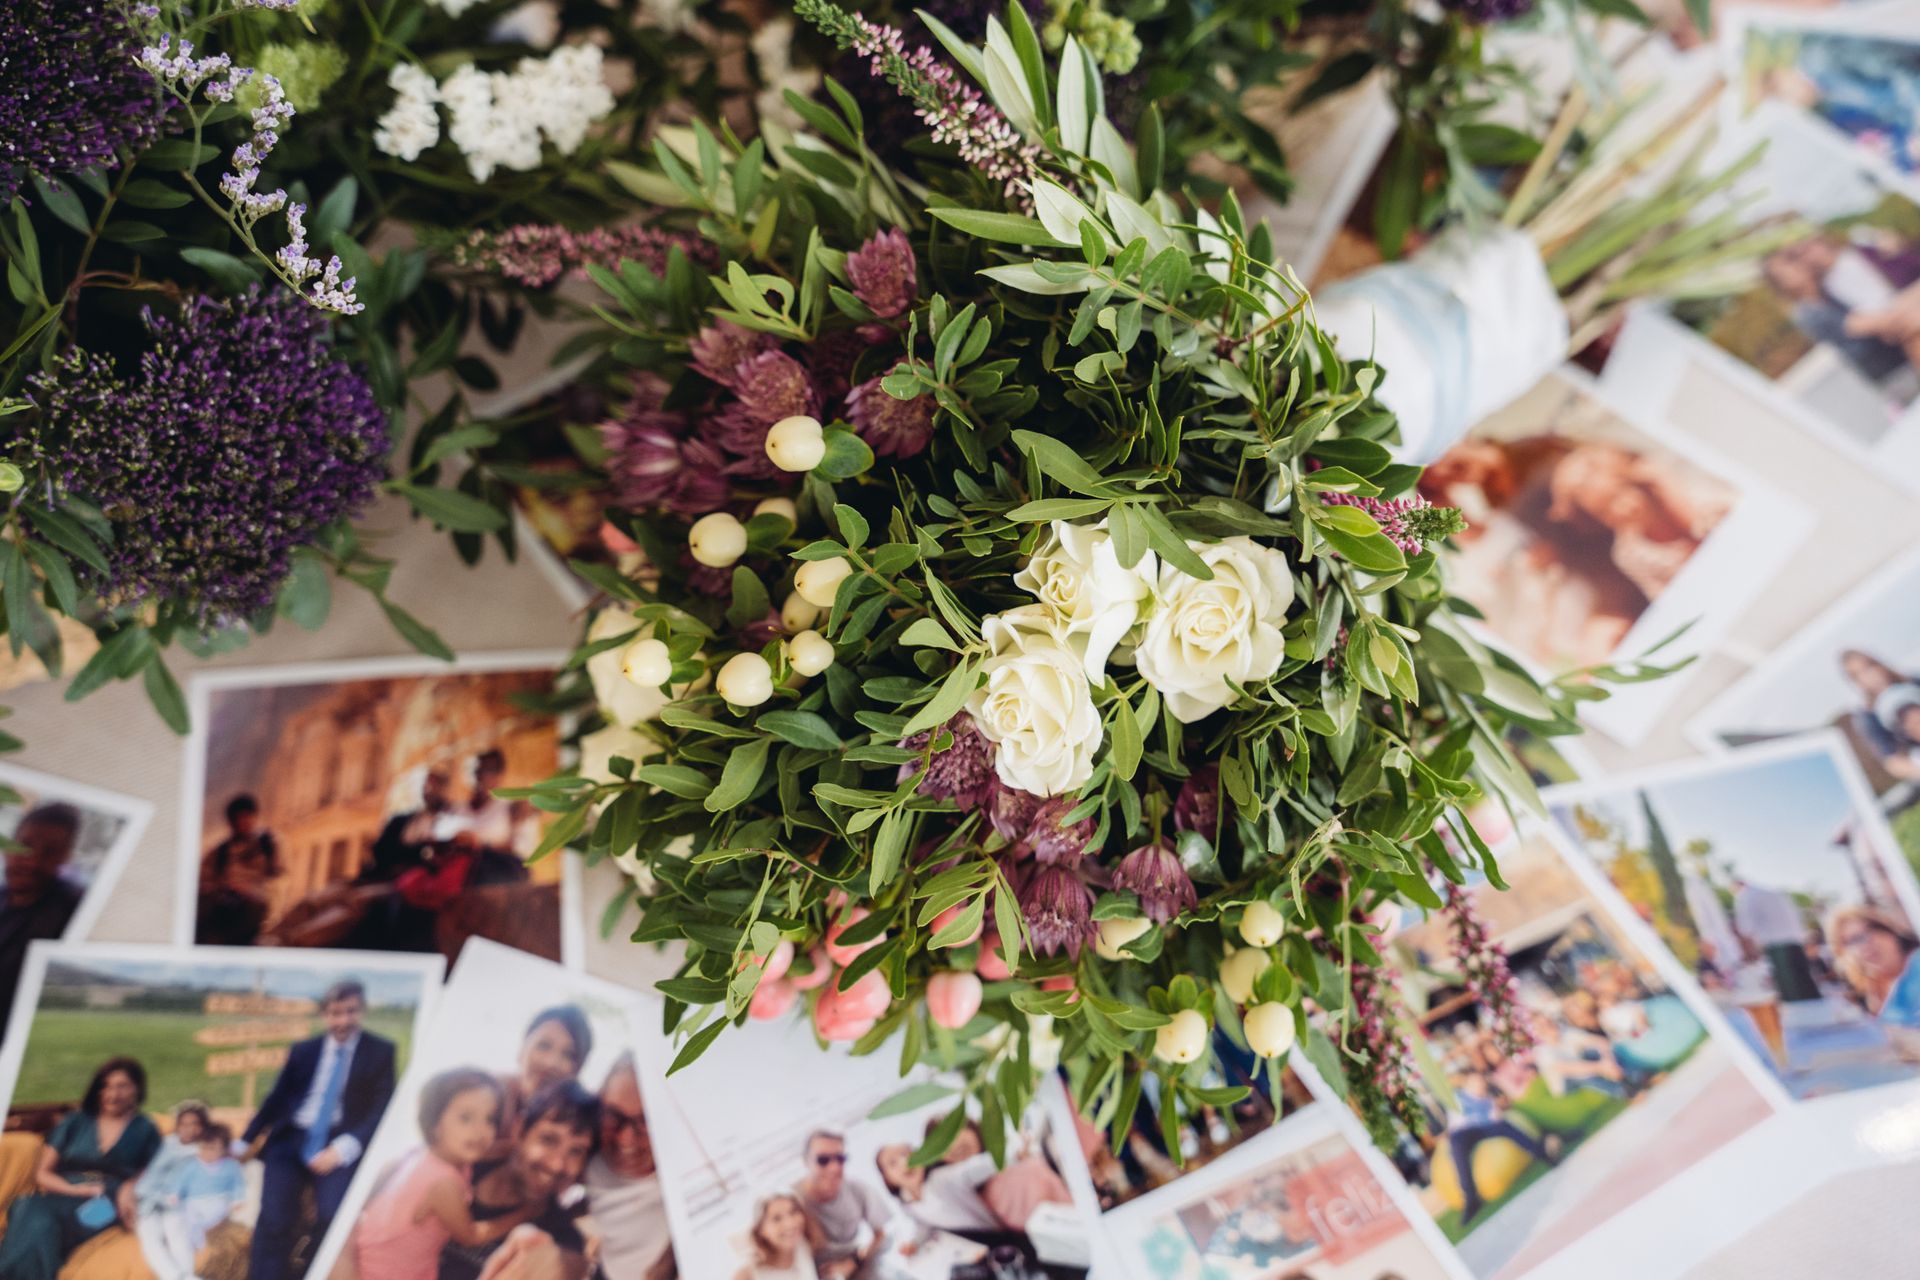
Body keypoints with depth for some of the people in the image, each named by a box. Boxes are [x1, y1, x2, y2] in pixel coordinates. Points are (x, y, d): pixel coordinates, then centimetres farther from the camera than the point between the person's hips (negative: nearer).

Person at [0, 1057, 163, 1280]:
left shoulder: (145, 1131, 19)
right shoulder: (74, 1123, 23)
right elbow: (42, 1174, 17)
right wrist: (75, 1189, -3)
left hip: (106, 1206, -2)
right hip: (63, 1195, 2)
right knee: (30, 1210, -36)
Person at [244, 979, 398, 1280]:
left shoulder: (380, 1052, 5)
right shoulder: (303, 1050, 14)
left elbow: (382, 1108, -3)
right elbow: (277, 1099, 17)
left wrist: (344, 1148, -16)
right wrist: (245, 1142, 8)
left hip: (339, 1147, -2)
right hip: (291, 1142, 3)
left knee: (334, 1221, -23)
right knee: (274, 1221, -17)